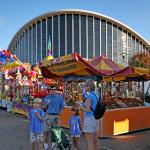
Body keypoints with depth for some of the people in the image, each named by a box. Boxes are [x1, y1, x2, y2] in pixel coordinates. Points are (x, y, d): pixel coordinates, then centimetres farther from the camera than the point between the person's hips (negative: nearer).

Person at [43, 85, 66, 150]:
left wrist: (59, 114, -8)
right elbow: (44, 108, 11)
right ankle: (46, 145, 19)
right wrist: (46, 104, -9)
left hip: (56, 116, -1)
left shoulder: (59, 97, 3)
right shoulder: (47, 97, 9)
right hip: (48, 116, 1)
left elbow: (62, 107, 3)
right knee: (46, 131, 2)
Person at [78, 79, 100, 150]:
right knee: (95, 141, 13)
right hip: (95, 119, 9)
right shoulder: (95, 95, 13)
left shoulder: (89, 96, -16)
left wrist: (81, 107, -1)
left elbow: (87, 110, -19)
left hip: (89, 120, -9)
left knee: (90, 142, -2)